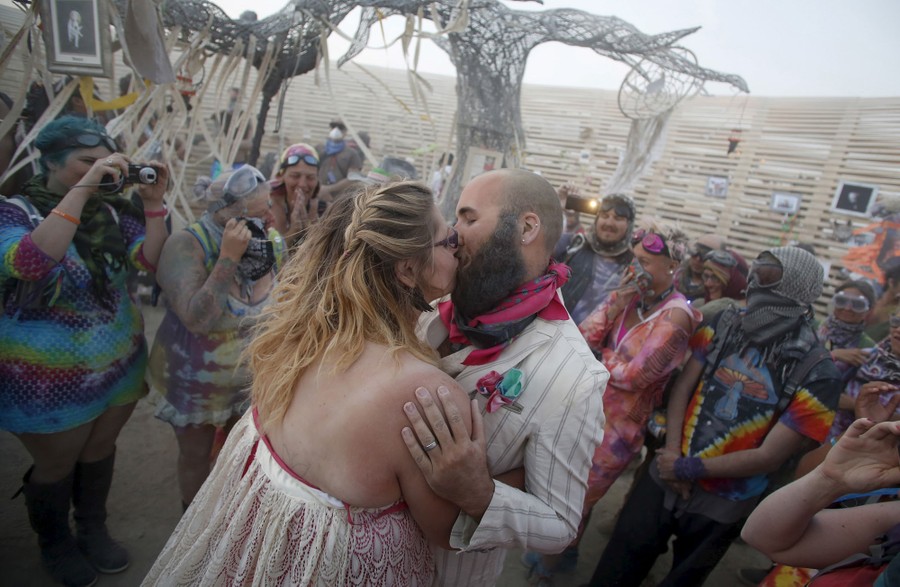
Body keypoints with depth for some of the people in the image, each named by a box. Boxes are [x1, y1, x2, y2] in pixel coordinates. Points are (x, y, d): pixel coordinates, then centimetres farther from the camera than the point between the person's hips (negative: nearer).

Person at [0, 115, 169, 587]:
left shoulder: (111, 210, -2)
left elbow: (151, 260, -10)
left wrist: (154, 205, -22)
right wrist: (82, 189, -36)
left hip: (119, 366, 4)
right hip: (51, 378, -4)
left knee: (100, 451, 21)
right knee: (57, 465, 16)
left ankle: (94, 530, 45)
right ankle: (55, 546, 43)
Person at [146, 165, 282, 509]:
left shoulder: (273, 243, -12)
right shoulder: (187, 245, -24)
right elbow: (197, 320, -35)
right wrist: (228, 259, -36)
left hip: (253, 378, 4)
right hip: (195, 381, -3)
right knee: (196, 456, 20)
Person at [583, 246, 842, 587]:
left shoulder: (817, 373, -15)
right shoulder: (726, 324, -5)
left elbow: (769, 457, -16)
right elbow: (683, 386, -3)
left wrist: (689, 469, -14)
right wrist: (672, 452, -14)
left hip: (721, 505, -2)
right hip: (665, 479, 3)